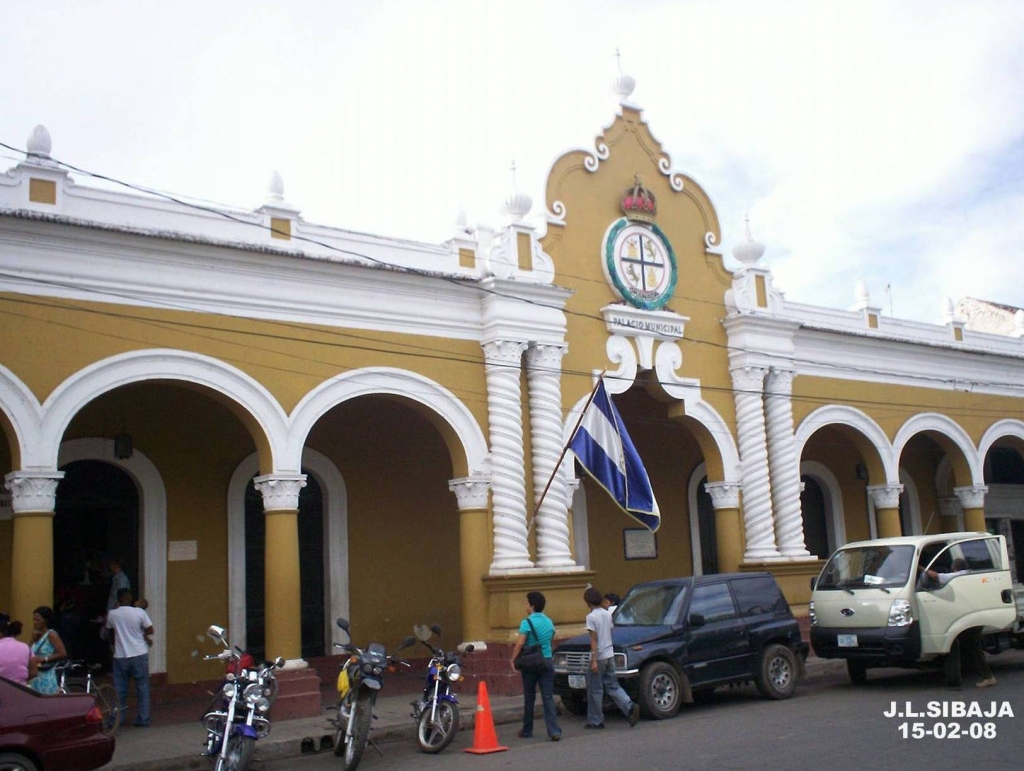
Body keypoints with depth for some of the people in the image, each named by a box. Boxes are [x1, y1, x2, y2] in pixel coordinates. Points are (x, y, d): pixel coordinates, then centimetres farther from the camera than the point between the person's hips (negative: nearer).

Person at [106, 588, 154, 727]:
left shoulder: (112, 614, -3)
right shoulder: (139, 612, -9)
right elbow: (150, 630, -4)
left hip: (120, 656, 1)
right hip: (139, 654, -1)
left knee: (119, 689, 10)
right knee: (142, 688, 7)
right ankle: (143, 719, 8)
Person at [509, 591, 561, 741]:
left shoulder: (527, 622, -12)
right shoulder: (549, 622, 8)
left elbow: (519, 644, -18)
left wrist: (513, 660, -8)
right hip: (547, 662, 4)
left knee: (529, 698, 8)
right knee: (548, 697, 1)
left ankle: (527, 731, 19)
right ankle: (554, 731, -8)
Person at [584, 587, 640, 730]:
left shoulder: (591, 617, -15)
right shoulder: (607, 614, 7)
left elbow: (594, 640, -18)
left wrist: (594, 660, -18)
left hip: (599, 657, -7)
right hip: (610, 655, 7)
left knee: (595, 690, 4)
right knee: (613, 686, 14)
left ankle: (595, 721, 10)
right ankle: (630, 707, -4)